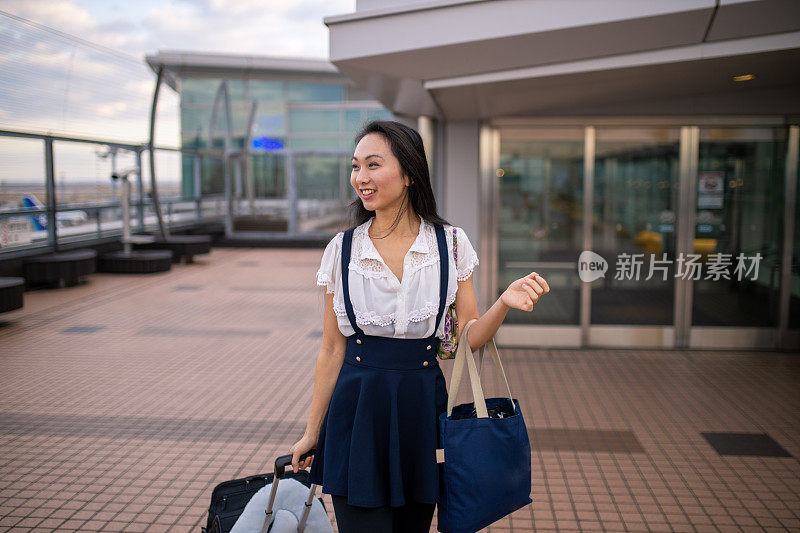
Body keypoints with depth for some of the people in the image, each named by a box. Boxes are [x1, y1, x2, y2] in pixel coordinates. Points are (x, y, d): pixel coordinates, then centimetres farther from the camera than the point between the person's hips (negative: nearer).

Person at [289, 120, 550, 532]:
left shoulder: (451, 244, -2)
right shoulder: (342, 249, -2)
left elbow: (470, 337, 1)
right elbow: (332, 349, 4)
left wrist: (504, 302, -19)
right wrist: (312, 432, 8)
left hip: (422, 409, 1)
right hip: (357, 413, -1)